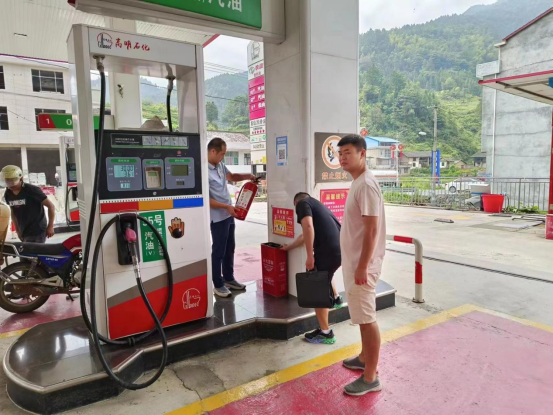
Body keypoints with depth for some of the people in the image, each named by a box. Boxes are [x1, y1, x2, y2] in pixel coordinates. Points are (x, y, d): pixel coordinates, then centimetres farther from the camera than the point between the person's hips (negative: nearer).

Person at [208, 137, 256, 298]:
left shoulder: (220, 165, 3)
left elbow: (231, 177, 21)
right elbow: (206, 200, -23)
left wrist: (247, 176, 4)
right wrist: (227, 206, -22)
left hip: (229, 215, 9)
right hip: (218, 217, -9)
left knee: (230, 249, 18)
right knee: (219, 251, 3)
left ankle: (229, 279, 33)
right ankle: (218, 285, 18)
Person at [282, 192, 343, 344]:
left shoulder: (302, 204, 5)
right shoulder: (316, 204, 31)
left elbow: (308, 228, -16)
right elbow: (306, 235, 42)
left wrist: (310, 256, -15)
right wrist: (289, 247, 56)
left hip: (328, 251, -9)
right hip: (341, 248, 9)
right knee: (323, 274, 38)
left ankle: (325, 333, 14)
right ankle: (336, 299, 50)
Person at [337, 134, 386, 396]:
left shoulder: (366, 184, -20)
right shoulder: (357, 183, 11)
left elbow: (372, 230, -23)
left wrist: (363, 267, -22)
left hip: (362, 265, -10)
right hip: (353, 262, 10)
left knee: (367, 319, 0)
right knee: (363, 317, 21)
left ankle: (371, 378, 13)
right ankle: (365, 359, 38)